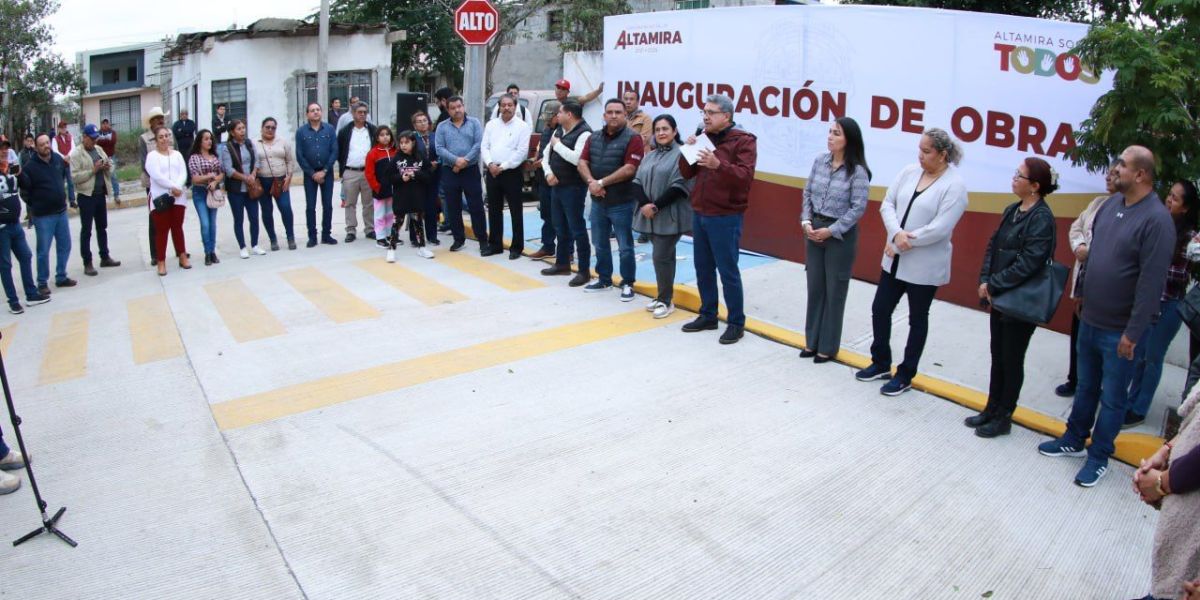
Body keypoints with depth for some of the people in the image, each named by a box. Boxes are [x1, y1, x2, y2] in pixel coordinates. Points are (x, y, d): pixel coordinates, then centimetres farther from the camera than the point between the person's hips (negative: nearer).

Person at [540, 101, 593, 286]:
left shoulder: (584, 133, -15)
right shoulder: (558, 131, 13)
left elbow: (577, 159, -28)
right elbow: (546, 153, 17)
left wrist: (558, 145, -17)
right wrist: (548, 172, -1)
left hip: (573, 188, -9)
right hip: (556, 186, 9)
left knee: (577, 229, -5)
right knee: (560, 228, 17)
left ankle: (584, 271, 1)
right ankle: (562, 264, 31)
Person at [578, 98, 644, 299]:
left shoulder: (632, 138, -9)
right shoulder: (594, 138, 10)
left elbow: (629, 169, -19)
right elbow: (582, 163, 5)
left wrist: (602, 182, -17)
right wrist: (591, 182, -15)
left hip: (622, 203, -6)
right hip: (597, 201, 6)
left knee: (625, 247, 1)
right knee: (600, 243, 16)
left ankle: (627, 284, 13)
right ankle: (604, 279, 30)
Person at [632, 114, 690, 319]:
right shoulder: (650, 155, 16)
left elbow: (680, 186, -17)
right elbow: (637, 181, 8)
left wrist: (656, 206, -17)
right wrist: (644, 204, -10)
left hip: (670, 216, -7)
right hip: (650, 215, 7)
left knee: (661, 257, -7)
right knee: (664, 256, 14)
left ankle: (666, 300, 5)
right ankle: (663, 296, 22)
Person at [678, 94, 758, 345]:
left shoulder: (743, 141, -9)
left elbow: (745, 175, -21)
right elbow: (687, 173, 11)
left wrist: (718, 165, -35)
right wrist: (688, 151, -7)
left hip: (725, 217, -7)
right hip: (699, 213, 7)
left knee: (728, 271, -1)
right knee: (703, 269, 14)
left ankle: (736, 323, 10)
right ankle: (708, 316, 27)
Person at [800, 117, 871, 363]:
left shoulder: (858, 171, -13)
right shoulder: (820, 161, 2)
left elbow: (858, 208, -14)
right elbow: (808, 193, 8)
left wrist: (831, 231, -16)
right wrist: (806, 221, -6)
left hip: (841, 236, -5)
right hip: (814, 231, 5)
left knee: (834, 291, 6)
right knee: (814, 288, 12)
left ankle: (828, 347, 18)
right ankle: (812, 341, 25)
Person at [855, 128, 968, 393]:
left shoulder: (954, 186, -15)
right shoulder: (909, 172, 2)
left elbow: (939, 229, -21)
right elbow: (887, 204, 0)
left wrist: (902, 242, -16)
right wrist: (896, 233, -18)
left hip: (924, 266, -6)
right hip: (894, 260, 6)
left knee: (917, 320, 10)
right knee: (880, 310, 13)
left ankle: (905, 376, 24)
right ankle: (881, 363, 33)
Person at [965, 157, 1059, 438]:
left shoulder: (1041, 218, -17)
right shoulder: (1012, 210, 8)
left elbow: (1029, 263, -23)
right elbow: (993, 246, 10)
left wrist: (994, 284, -17)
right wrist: (985, 281, -3)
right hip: (999, 296, 8)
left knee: (1012, 359, 6)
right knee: (997, 355, 16)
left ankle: (1003, 417, 19)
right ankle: (992, 410, 29)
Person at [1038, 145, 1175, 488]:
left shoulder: (1156, 219, -20)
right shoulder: (1112, 204, 3)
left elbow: (1151, 282, -21)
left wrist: (1133, 333, -20)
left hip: (1120, 331, -7)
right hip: (1090, 319, 7)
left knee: (1112, 397, 9)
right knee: (1086, 386, 21)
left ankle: (1098, 456, 24)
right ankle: (1074, 440, 37)